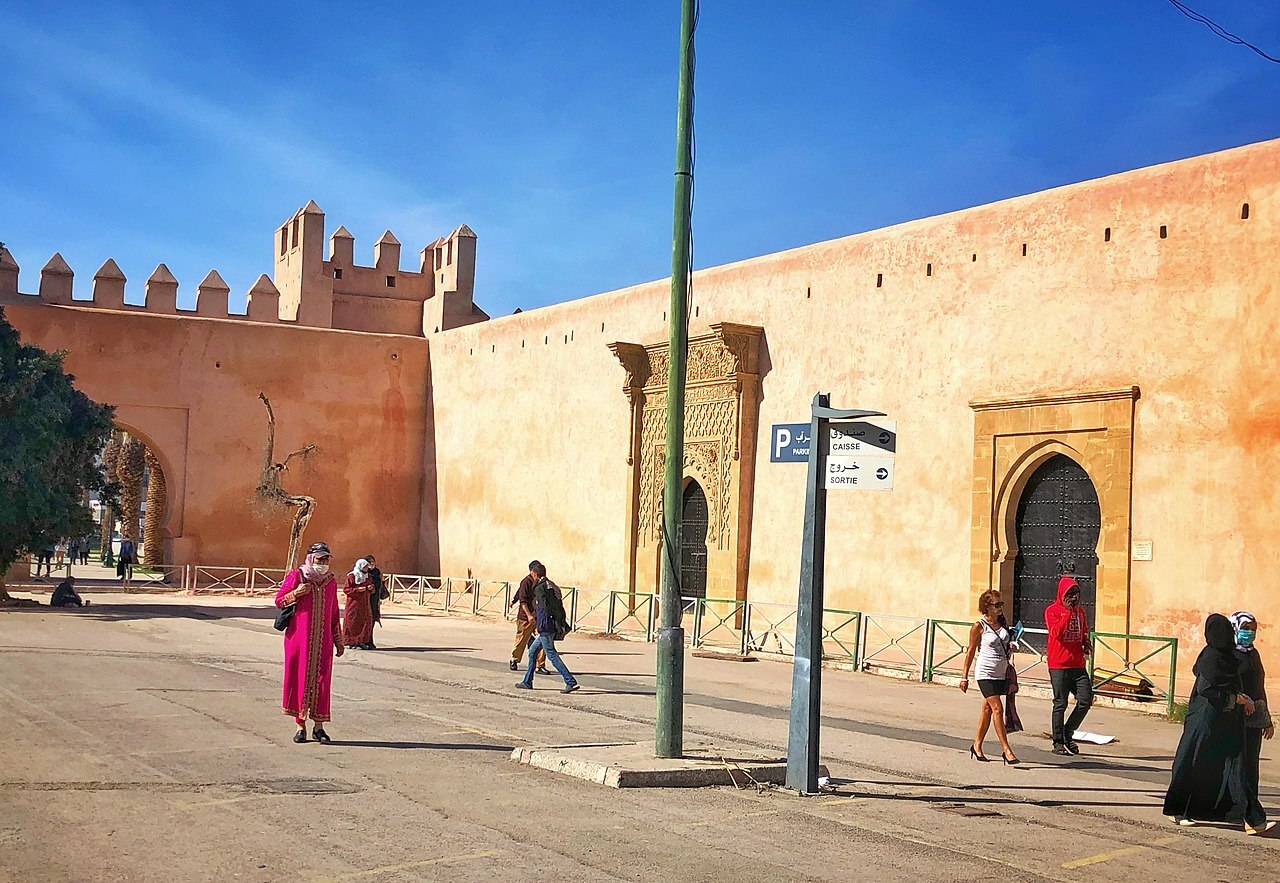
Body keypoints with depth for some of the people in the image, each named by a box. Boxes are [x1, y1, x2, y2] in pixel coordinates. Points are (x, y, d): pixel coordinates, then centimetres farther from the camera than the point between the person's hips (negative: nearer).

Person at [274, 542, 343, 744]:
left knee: (321, 680, 1)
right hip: (299, 637, -3)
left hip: (323, 641, 3)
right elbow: (279, 600, 1)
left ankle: (319, 727, 8)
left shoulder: (331, 582, 11)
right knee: (299, 678, 0)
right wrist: (296, 593, -17)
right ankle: (300, 725, 10)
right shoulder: (296, 576, -1)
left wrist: (338, 641, 17)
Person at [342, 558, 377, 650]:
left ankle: (361, 642, 9)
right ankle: (352, 642, 3)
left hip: (365, 604, 6)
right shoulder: (351, 576, -7)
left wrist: (370, 588, -5)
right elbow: (345, 589, -9)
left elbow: (371, 591, 19)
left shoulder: (367, 576, 12)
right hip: (354, 603, -6)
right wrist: (357, 589, -19)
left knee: (367, 622, 2)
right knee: (354, 623, -4)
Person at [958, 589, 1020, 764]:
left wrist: (1010, 649, 3)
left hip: (1001, 673, 6)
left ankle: (977, 745, 23)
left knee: (987, 709, 12)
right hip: (986, 673, -6)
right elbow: (971, 652, -4)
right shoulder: (979, 626, -9)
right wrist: (964, 677, -3)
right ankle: (1006, 749, -11)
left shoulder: (1002, 624, 9)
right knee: (998, 709, -12)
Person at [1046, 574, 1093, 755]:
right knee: (1060, 704, 0)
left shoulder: (1080, 610, 14)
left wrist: (1086, 643, 6)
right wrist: (1068, 612, -20)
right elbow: (1056, 632, -19)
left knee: (1086, 700, -1)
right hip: (1059, 665, -5)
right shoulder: (1052, 610, -4)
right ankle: (1058, 743, 9)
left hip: (1078, 665, 5)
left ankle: (1068, 733, 18)